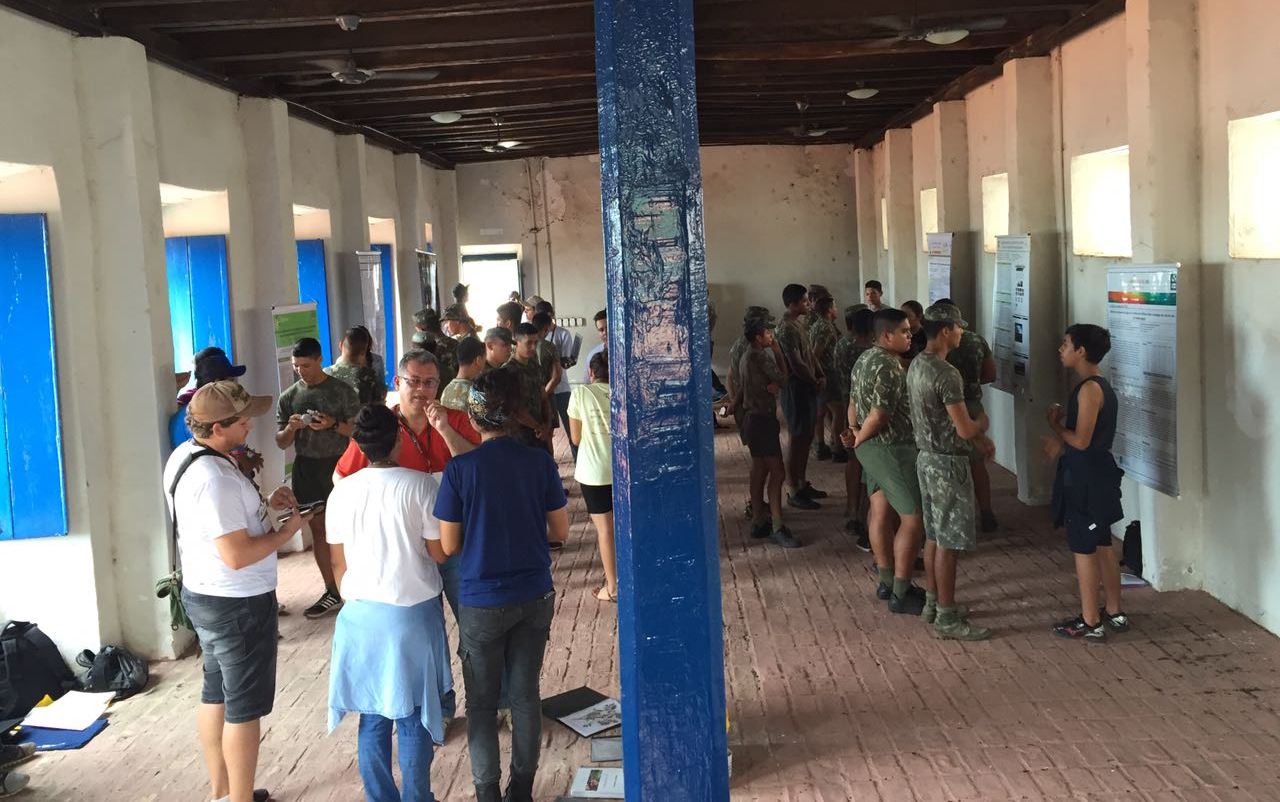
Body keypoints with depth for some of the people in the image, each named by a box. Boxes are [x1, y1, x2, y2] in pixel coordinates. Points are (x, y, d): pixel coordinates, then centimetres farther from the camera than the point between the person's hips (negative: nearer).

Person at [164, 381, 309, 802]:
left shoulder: (184, 455, 3)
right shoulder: (214, 478, -29)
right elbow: (238, 555, -28)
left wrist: (264, 503, 6)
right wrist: (287, 530, -14)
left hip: (203, 594, 10)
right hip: (238, 604, -10)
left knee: (216, 694, 20)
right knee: (244, 708, 4)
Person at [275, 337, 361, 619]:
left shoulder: (341, 390, -3)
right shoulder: (288, 397, 7)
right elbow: (281, 443, 10)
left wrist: (333, 424, -20)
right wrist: (291, 428, -11)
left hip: (338, 464, -4)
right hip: (306, 468, 4)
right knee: (319, 530, 8)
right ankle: (333, 593, 16)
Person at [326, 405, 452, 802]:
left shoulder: (342, 491, -2)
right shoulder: (421, 485, -12)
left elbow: (338, 563, 5)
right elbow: (439, 553, -9)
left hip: (362, 614, 3)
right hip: (414, 612, -3)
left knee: (372, 717, 13)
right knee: (414, 717, 8)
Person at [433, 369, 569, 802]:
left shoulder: (460, 469, -14)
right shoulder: (540, 462, -7)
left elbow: (448, 544, -8)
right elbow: (560, 530, 1)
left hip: (482, 602, -3)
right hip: (535, 596, 3)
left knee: (482, 702, 12)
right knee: (525, 694, 15)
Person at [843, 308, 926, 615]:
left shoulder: (865, 359, 10)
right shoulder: (888, 367, -22)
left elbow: (854, 402, 14)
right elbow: (879, 416, -24)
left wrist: (854, 430, 2)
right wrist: (859, 439, -9)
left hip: (873, 448, 10)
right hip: (892, 450, -10)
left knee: (881, 511, 15)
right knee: (914, 518, -5)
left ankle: (887, 582, 25)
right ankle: (901, 594, -1)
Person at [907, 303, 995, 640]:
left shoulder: (917, 365, 7)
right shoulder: (946, 374, -23)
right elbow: (965, 429, -22)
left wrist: (977, 438, 13)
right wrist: (982, 423, 1)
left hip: (927, 457, 10)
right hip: (947, 464, -9)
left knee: (934, 536, 18)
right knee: (949, 543, -2)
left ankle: (933, 603, 28)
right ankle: (947, 618, 5)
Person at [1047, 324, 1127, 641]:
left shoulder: (1089, 389, -20)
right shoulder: (1100, 385, 11)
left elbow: (1081, 440, -22)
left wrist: (1056, 425, -6)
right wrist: (1062, 442, 7)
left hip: (1086, 478, -10)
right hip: (1096, 475, 10)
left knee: (1084, 549, -1)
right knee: (1102, 545, 17)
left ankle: (1090, 623, 6)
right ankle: (1114, 613, 26)